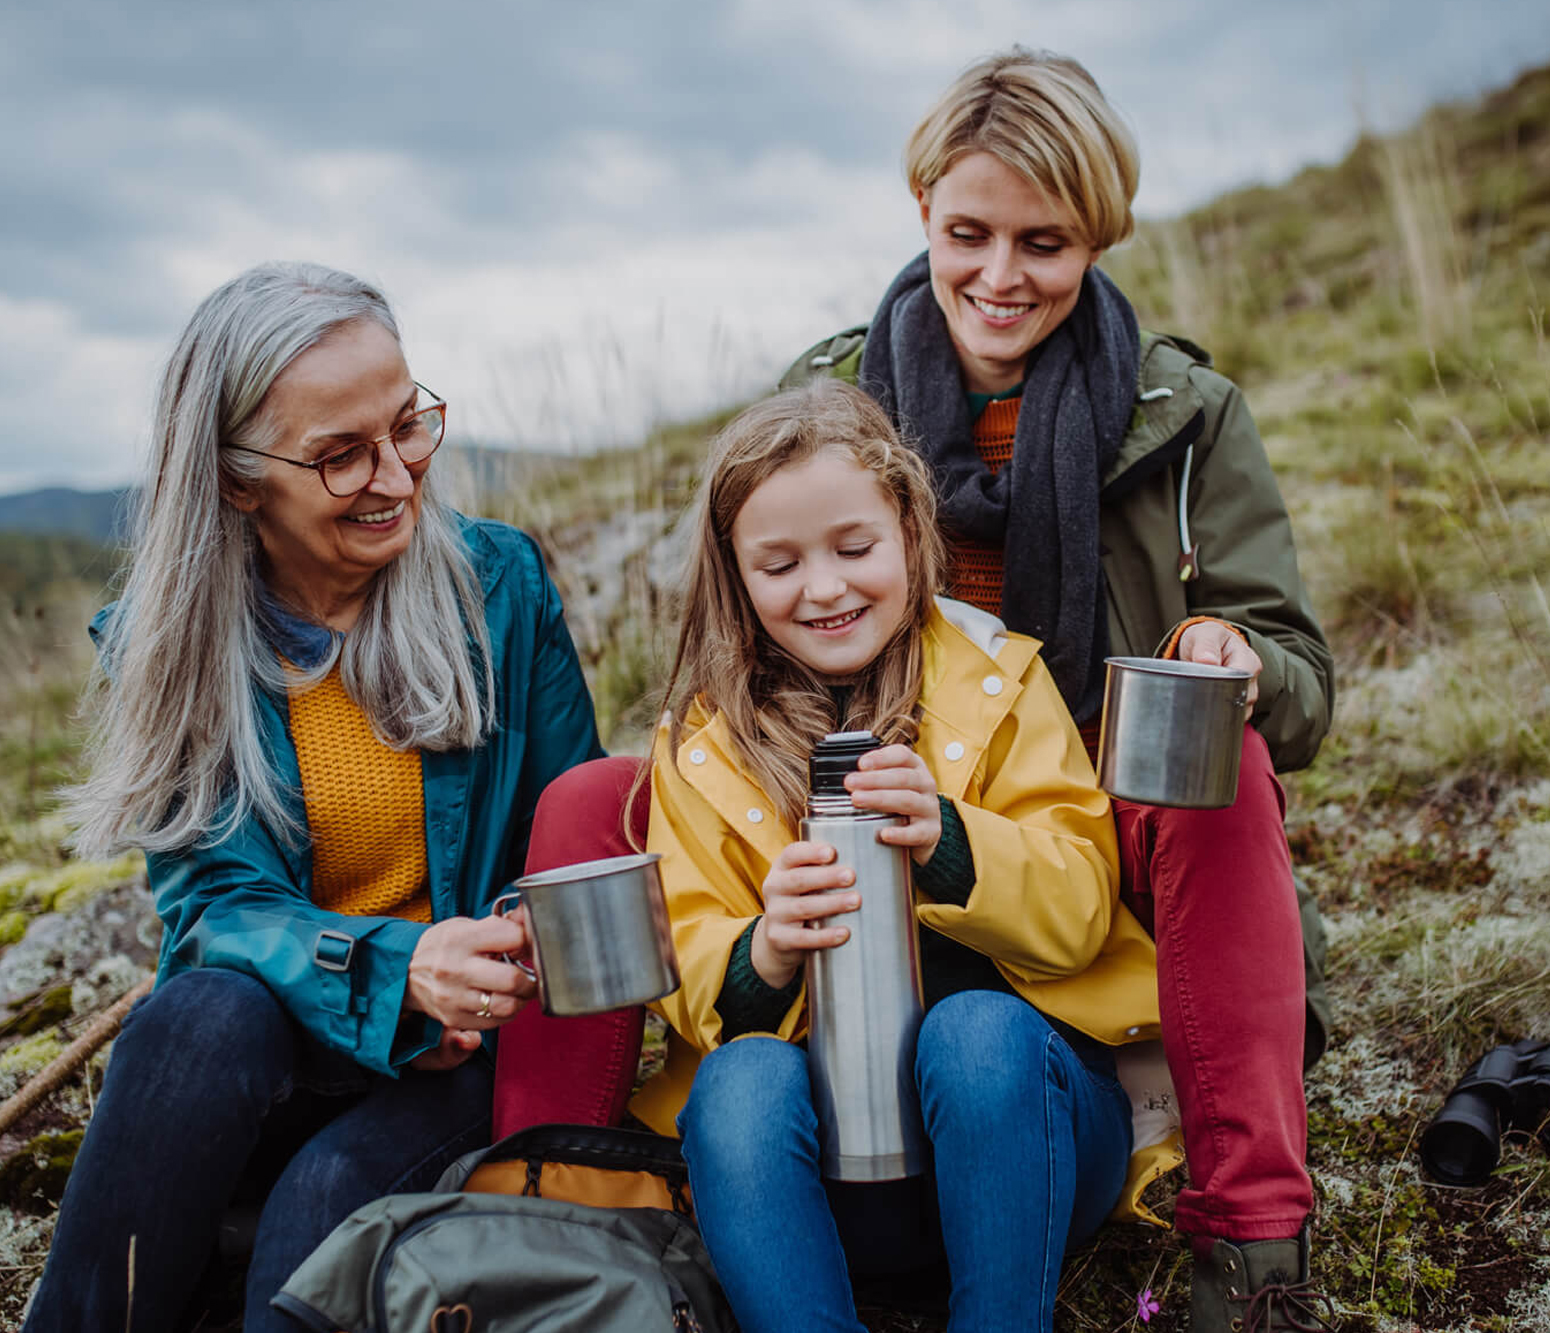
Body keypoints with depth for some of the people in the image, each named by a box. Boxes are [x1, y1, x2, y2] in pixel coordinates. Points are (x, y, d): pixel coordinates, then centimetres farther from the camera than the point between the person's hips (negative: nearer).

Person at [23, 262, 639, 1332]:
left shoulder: (500, 582, -2)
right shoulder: (166, 641, -2)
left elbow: (576, 837, 5)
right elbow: (217, 896, -10)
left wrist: (496, 977, -15)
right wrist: (395, 969, -30)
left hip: (465, 1047, -1)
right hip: (261, 1043, 1)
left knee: (327, 1197, -31)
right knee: (208, 1012, -33)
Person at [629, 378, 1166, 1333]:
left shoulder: (999, 681, 5)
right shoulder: (701, 750, 7)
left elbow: (1077, 916, -3)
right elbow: (690, 982, -1)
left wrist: (946, 839, -22)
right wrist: (764, 960, -24)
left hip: (1018, 1100, 0)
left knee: (976, 1028, -32)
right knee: (740, 1081, -30)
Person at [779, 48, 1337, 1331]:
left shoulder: (1186, 415, -1)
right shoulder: (829, 399, 1)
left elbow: (1303, 690, -1)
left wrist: (1233, 660, -27)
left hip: (1122, 834, 0)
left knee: (1216, 762, -35)